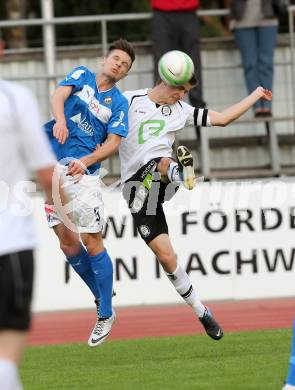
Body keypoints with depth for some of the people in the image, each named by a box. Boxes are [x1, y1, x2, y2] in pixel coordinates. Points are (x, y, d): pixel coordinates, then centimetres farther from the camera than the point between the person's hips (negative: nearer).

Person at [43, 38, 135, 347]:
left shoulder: (118, 102, 8)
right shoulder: (81, 76, 12)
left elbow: (113, 143, -1)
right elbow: (59, 95, -6)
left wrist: (85, 162, -18)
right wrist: (60, 120, -27)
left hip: (83, 174, -2)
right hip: (53, 168, 2)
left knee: (91, 242, -8)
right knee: (67, 244, 2)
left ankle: (105, 314, 2)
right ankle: (102, 299, 19)